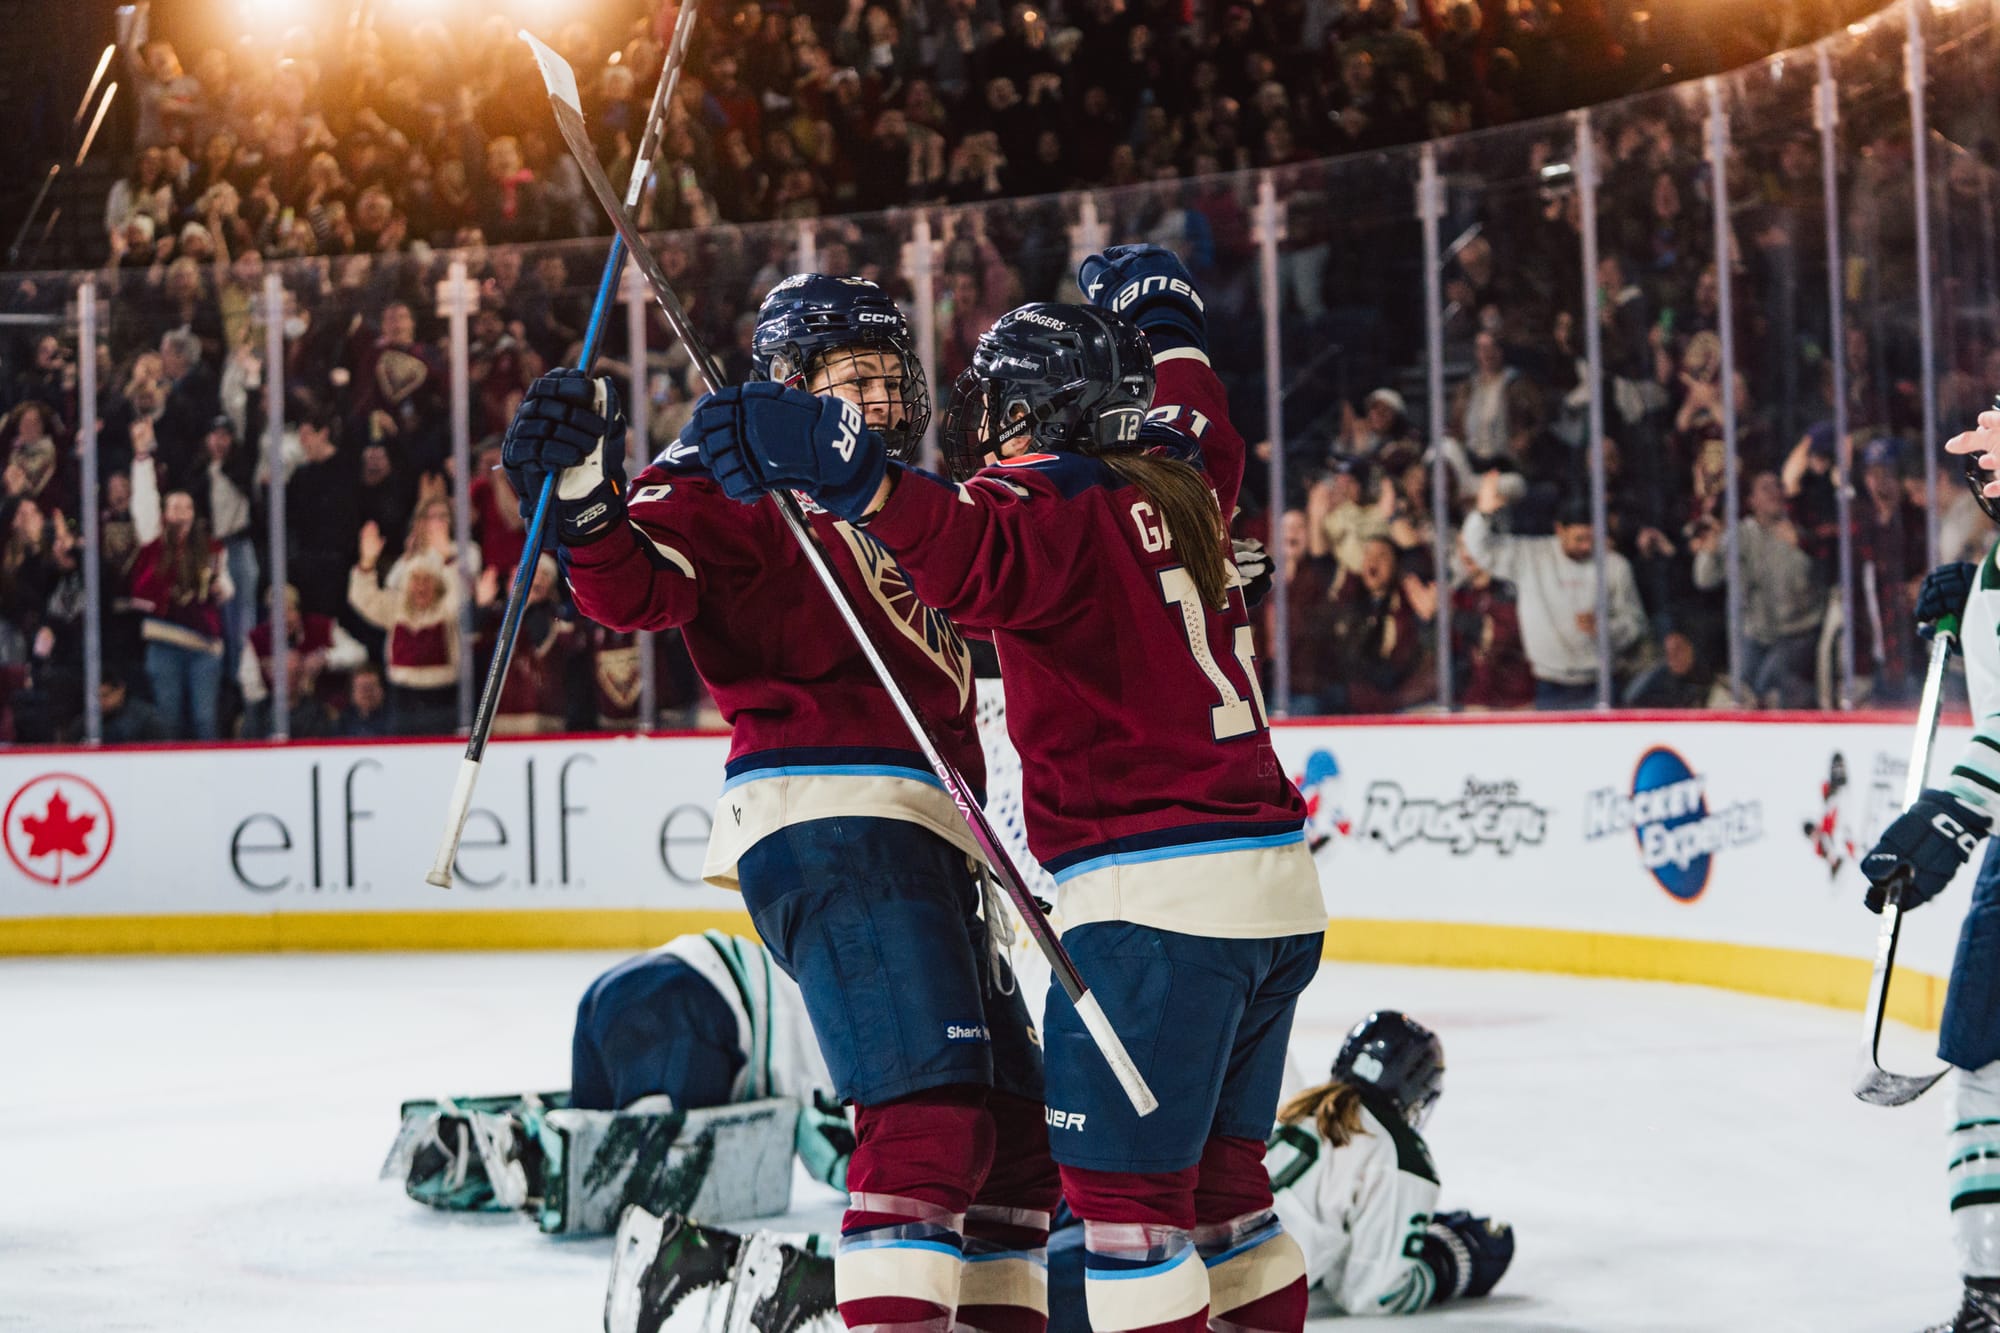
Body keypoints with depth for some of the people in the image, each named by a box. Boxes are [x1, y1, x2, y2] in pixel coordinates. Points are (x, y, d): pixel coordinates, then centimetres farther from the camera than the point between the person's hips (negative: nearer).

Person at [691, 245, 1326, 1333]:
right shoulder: (1172, 486, 15)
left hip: (1158, 895, -9)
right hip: (1276, 888, 9)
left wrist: (850, 473, -48)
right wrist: (1166, 322, 56)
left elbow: (980, 555, -34)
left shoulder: (1055, 502, -9)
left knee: (1120, 1180, -5)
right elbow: (1204, 432, 40)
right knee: (1214, 1172, 18)